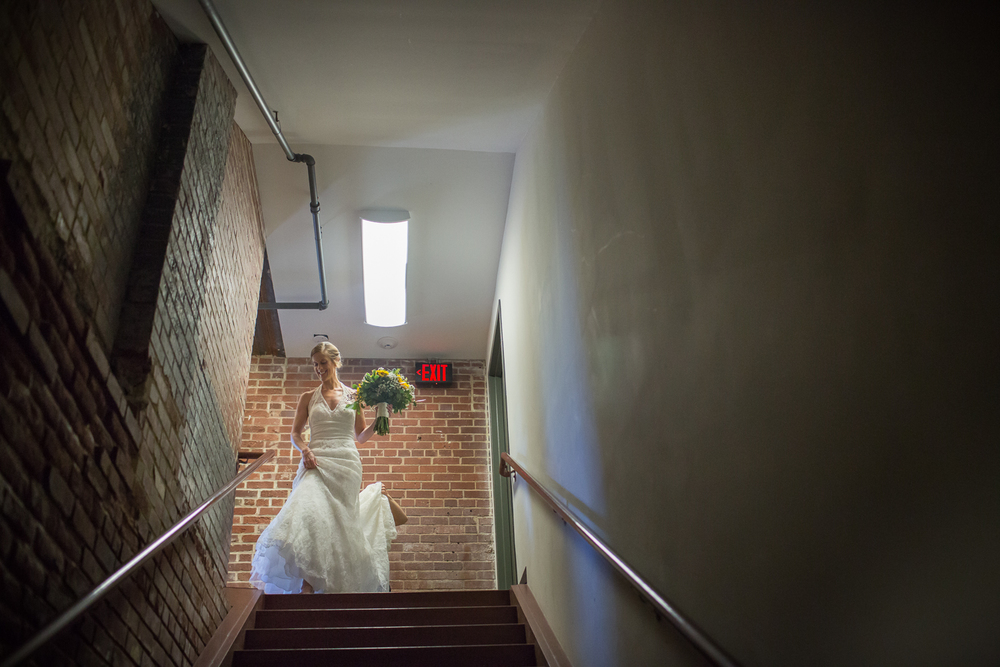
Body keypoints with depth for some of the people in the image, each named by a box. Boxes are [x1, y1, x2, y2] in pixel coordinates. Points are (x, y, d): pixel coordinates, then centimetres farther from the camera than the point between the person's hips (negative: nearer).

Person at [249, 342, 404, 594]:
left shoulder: (353, 395, 13)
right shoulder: (308, 398, 13)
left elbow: (361, 436, 16)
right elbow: (295, 433, 12)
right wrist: (305, 450, -9)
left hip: (346, 462, 0)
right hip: (316, 462, 0)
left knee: (340, 519, -9)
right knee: (309, 512, -21)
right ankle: (308, 580, -16)